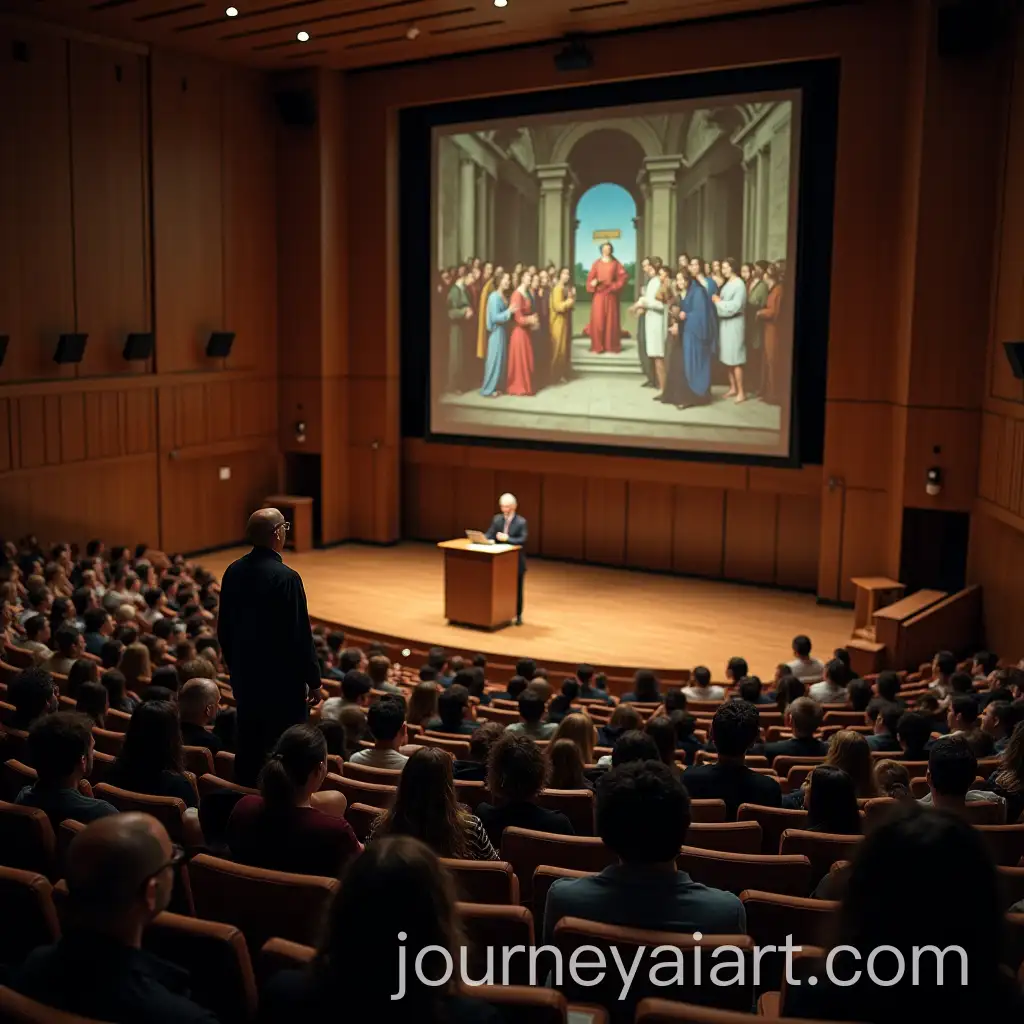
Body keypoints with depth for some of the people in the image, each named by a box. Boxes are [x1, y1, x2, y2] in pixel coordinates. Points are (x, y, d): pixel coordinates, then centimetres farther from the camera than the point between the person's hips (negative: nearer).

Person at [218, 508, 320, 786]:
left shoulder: (233, 571, 0)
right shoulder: (286, 578, -21)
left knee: (248, 745, 16)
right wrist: (312, 678, -7)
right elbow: (299, 633, -18)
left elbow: (224, 628, 9)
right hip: (281, 679, -7)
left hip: (245, 676, 7)